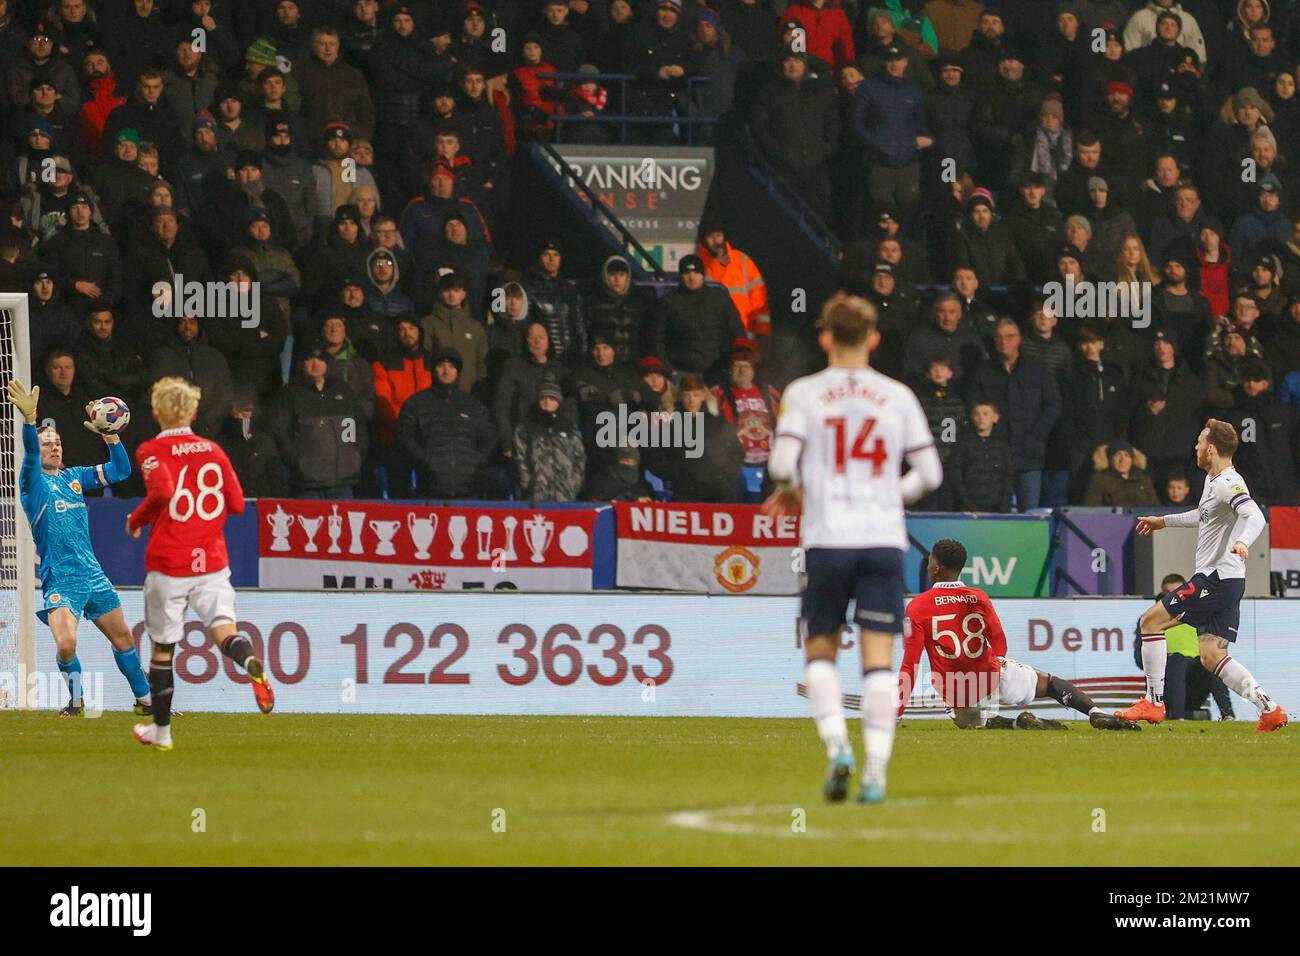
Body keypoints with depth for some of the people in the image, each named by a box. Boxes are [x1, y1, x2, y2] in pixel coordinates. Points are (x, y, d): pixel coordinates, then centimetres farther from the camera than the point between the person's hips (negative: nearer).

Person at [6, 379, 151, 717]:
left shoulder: (74, 477, 12)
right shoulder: (34, 481, -3)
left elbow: (120, 470, 14)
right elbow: (29, 455, -25)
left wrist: (109, 435, -4)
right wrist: (29, 420, -44)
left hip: (92, 575, 6)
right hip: (60, 580, -6)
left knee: (123, 638, 12)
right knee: (65, 644, -23)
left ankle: (144, 699, 28)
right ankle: (76, 699, 2)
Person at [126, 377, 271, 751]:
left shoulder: (152, 451, -4)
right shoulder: (213, 450, 9)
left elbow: (162, 492, -21)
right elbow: (236, 503, 9)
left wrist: (136, 520, -4)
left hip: (168, 564, -3)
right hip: (211, 561, 3)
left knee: (162, 648, 9)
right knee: (224, 629, -8)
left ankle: (161, 730, 19)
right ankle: (253, 665, -42)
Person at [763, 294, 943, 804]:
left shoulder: (803, 393, 2)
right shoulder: (898, 396, 7)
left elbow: (783, 463, -9)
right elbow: (930, 473, 5)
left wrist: (791, 493, 12)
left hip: (827, 537, -1)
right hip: (884, 538, 1)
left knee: (821, 649, 13)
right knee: (878, 657, 1)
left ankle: (837, 745, -7)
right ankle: (876, 770, -7)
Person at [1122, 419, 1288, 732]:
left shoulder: (1229, 484, -15)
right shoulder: (1213, 480, 16)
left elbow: (1255, 516, -31)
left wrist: (1243, 541, -51)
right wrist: (1164, 521, 47)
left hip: (1216, 579, -10)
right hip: (1226, 582, 10)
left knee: (1151, 620, -6)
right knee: (1212, 656, 5)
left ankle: (1153, 703, -4)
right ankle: (1270, 709, -4)